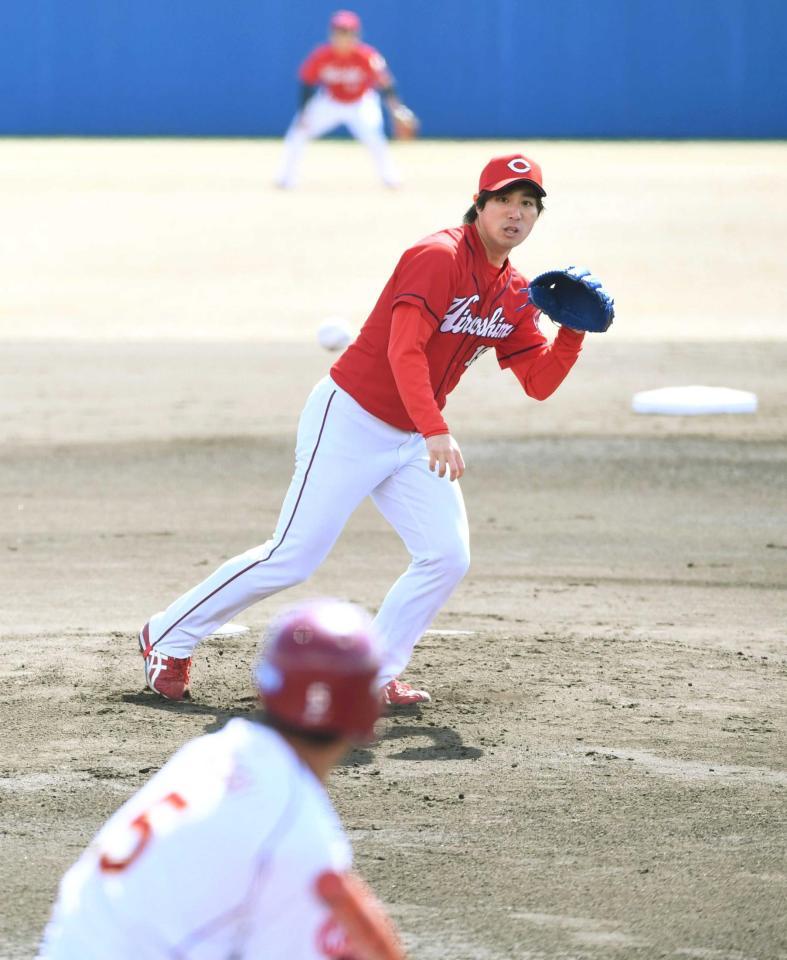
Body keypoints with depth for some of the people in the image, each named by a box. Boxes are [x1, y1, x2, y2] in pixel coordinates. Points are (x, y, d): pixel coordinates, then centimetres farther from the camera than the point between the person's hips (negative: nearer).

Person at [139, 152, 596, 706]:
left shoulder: (515, 295, 6)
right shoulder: (439, 258, -20)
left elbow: (540, 381, 8)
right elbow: (404, 351, -30)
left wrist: (573, 330, -9)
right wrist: (436, 432, -40)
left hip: (412, 440, 8)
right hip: (350, 423, -8)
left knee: (448, 557, -7)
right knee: (294, 557, -7)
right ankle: (168, 638, 7)